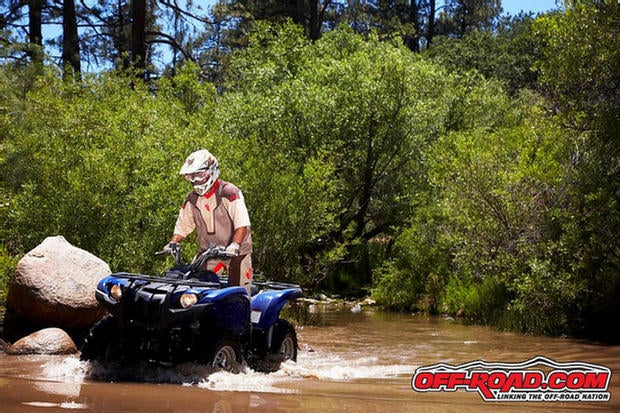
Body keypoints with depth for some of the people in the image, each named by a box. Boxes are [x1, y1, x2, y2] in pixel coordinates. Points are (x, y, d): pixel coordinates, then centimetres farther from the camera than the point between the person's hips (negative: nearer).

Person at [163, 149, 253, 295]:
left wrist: (235, 245, -37)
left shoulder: (229, 192, -13)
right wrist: (173, 243, -4)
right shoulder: (192, 199, 8)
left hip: (235, 252, -5)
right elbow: (183, 225, 14)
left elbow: (242, 223, -23)